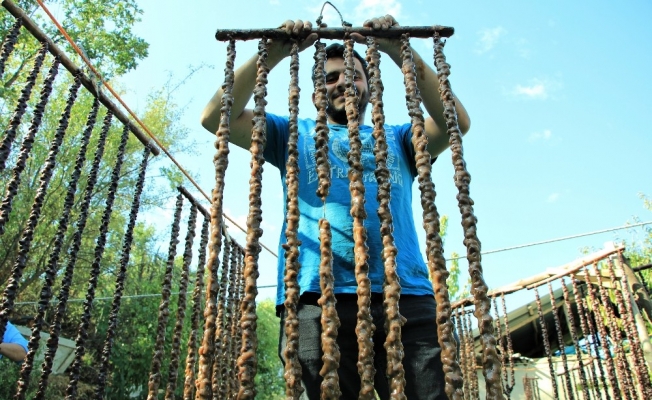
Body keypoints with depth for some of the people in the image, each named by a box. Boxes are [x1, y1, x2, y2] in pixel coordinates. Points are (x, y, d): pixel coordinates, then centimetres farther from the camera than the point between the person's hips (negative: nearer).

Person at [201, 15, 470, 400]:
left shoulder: (396, 137, 25)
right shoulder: (296, 135, 23)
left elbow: (456, 122, 7)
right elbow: (217, 118, 12)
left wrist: (400, 51, 5)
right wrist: (272, 53, 5)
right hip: (319, 299, 0)